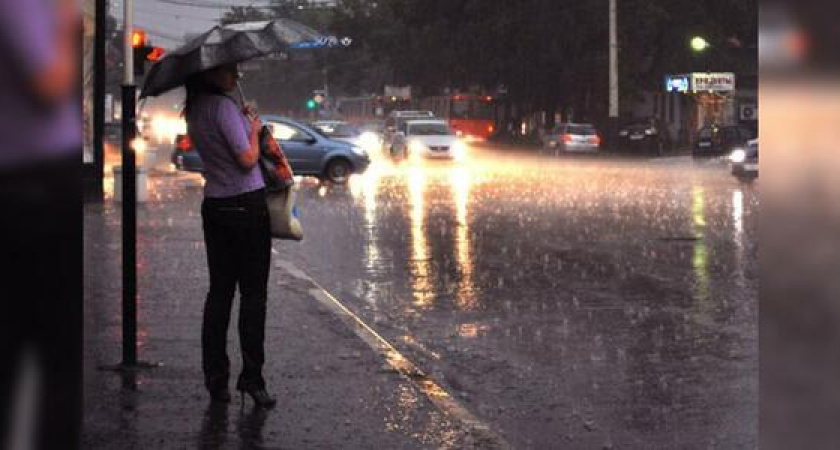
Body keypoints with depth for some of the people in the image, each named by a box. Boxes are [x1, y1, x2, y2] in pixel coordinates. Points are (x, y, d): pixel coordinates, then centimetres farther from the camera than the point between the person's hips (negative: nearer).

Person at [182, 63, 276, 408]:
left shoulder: (194, 111, 10)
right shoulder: (223, 106, -17)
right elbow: (247, 159, -20)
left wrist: (243, 120, 10)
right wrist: (254, 130, -3)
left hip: (214, 207, 8)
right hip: (247, 205, -8)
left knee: (219, 290, 11)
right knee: (253, 293, -1)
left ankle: (215, 377, 12)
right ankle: (251, 377, 0)